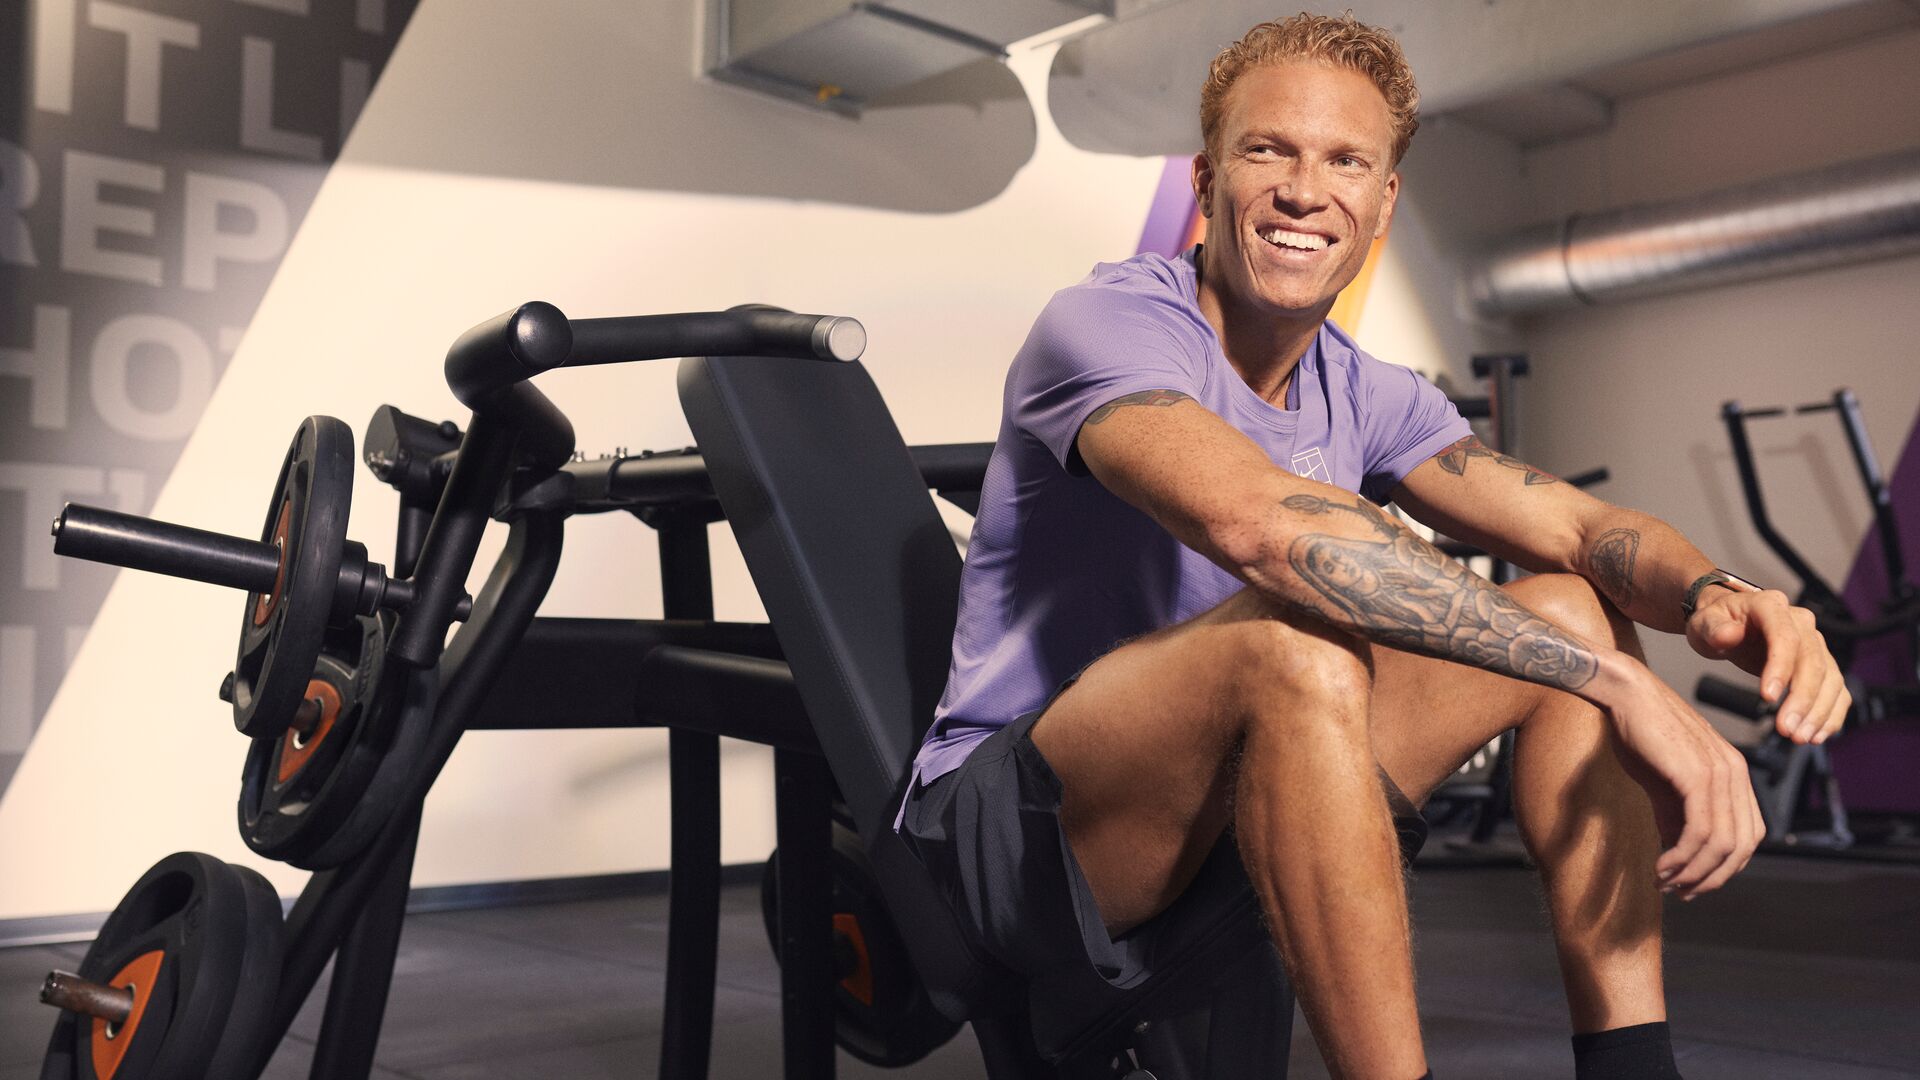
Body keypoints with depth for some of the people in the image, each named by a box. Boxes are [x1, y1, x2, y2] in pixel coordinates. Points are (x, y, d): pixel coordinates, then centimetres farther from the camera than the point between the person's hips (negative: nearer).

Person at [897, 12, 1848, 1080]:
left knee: (1571, 611, -2)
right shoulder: (1104, 324, -17)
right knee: (1297, 642, -35)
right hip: (1007, 828, -7)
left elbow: (1579, 525, -2)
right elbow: (1258, 521, -36)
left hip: (1244, 810, 7)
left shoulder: (1365, 394, 6)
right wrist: (1619, 683, -35)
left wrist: (1719, 596, -26)